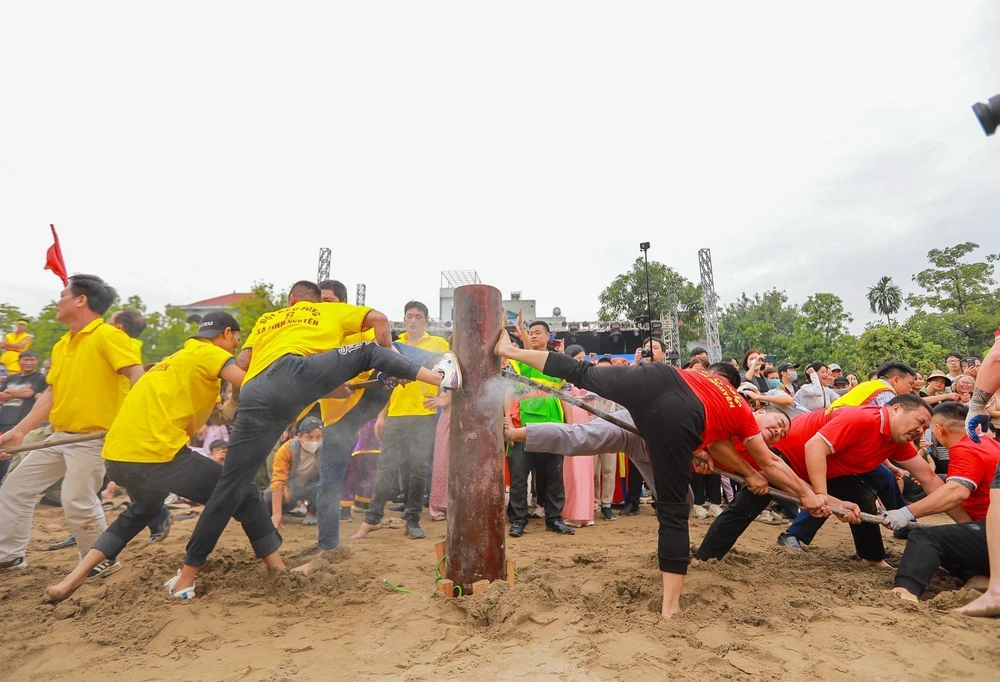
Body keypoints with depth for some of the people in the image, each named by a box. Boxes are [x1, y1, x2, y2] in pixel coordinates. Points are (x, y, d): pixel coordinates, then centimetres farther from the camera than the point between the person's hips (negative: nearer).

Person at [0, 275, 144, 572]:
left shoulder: (108, 335, -14)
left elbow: (137, 376, -25)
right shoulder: (61, 345, 13)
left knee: (77, 502, -10)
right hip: (59, 436, 9)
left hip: (93, 437, -9)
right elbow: (51, 393, 15)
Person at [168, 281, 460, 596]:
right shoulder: (328, 310, 28)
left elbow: (241, 361, 24)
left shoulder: (266, 319, 37)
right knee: (368, 352, 11)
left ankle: (188, 573, 21)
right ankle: (439, 376, -3)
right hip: (292, 373, -4)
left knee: (232, 486, 12)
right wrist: (390, 354, 29)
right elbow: (378, 318, 19)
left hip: (255, 398, 4)